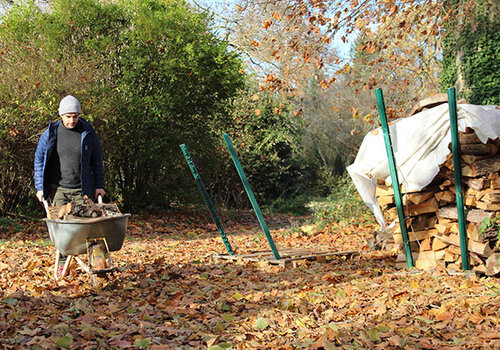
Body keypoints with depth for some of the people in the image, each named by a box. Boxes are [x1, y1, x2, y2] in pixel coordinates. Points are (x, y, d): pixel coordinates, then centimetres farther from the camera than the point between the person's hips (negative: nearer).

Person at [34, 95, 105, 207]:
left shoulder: (88, 133, 2)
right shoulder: (49, 134, 0)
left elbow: (97, 161, 9)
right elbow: (39, 160, 8)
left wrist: (99, 186, 8)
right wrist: (40, 188, 6)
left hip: (82, 190, 1)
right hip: (58, 189, 0)